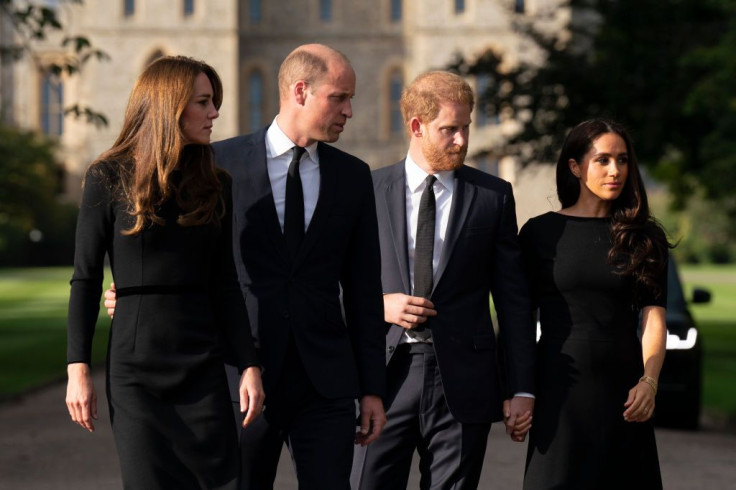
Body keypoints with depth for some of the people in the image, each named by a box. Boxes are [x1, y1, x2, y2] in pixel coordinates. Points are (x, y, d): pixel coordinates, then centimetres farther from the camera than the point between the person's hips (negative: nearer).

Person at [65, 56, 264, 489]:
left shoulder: (215, 185, 9)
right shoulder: (109, 178, -1)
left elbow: (225, 284, 9)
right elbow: (86, 280, -2)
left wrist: (249, 365, 1)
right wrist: (78, 368, -8)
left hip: (203, 368, 3)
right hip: (136, 368, -3)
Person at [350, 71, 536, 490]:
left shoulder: (493, 196, 6)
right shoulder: (370, 191, 6)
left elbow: (513, 299, 5)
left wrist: (522, 389, 1)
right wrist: (380, 305, -10)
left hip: (462, 383, 0)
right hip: (383, 374, 0)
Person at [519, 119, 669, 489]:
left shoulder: (644, 237, 7)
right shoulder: (541, 232, 2)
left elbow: (653, 317, 1)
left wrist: (648, 382, -14)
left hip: (623, 391, 2)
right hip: (559, 389, -1)